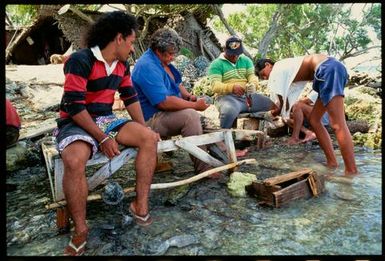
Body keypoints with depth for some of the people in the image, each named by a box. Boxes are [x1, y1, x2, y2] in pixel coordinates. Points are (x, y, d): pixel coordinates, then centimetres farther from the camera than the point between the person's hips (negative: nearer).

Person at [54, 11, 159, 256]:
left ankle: (141, 205, -8)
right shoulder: (80, 60, -17)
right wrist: (103, 138, -22)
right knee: (74, 161, -37)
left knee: (149, 138, -14)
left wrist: (144, 130, -1)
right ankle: (80, 230, -17)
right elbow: (74, 106, -21)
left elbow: (131, 98, 11)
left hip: (106, 120, 7)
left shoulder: (123, 65, 8)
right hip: (76, 123, -6)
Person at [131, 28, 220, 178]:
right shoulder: (147, 66, -22)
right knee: (190, 115, -31)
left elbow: (177, 84, 22)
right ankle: (203, 169, -26)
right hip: (152, 120, -11)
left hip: (167, 114, 11)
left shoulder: (163, 61, 10)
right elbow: (164, 102, -30)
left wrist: (188, 96, 1)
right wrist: (194, 105, -23)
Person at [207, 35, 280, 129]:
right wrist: (232, 88, -30)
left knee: (275, 105, -12)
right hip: (227, 97, -5)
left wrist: (253, 85, -20)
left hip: (248, 96, 5)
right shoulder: (216, 64, 2)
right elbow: (215, 86, -10)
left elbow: (252, 76, 6)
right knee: (229, 112, -40)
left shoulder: (246, 60, 19)